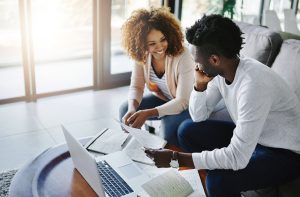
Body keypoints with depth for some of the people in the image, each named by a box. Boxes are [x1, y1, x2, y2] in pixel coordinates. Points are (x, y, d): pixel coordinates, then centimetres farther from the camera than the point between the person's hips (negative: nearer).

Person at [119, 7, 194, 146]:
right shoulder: (141, 55, -16)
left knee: (170, 123, -33)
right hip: (160, 98, 5)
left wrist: (148, 113, -42)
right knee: (125, 110, -11)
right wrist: (132, 108, -34)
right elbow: (136, 86, -11)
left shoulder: (183, 57, -32)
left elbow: (183, 101, -31)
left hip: (186, 104, -5)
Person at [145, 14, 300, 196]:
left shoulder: (254, 84, -34)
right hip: (250, 136, 8)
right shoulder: (220, 70, -9)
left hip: (285, 152, -7)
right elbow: (198, 117, 2)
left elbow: (237, 158, -34)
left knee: (218, 180, -30)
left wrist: (176, 158, -30)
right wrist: (200, 84, -16)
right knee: (188, 130, 0)